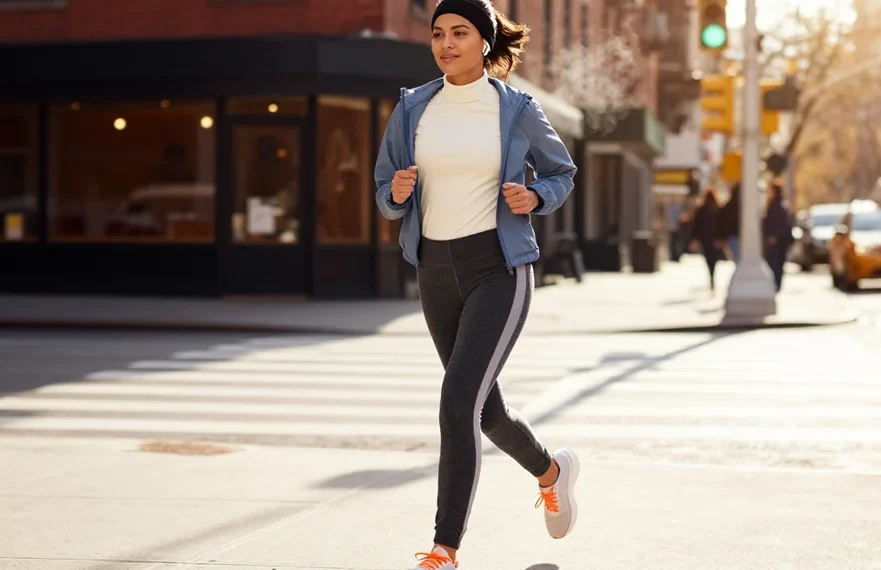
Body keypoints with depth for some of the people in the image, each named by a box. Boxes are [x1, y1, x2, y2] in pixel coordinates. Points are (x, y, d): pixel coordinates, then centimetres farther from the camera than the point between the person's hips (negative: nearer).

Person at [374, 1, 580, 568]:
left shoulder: (517, 109, -4)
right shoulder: (412, 109, 4)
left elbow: (561, 172, 10)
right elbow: (385, 191, 11)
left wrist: (534, 198, -11)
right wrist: (397, 194, -13)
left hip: (498, 269, -5)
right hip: (437, 270, 5)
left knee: (459, 400, -18)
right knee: (485, 407, 17)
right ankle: (551, 469, 48)